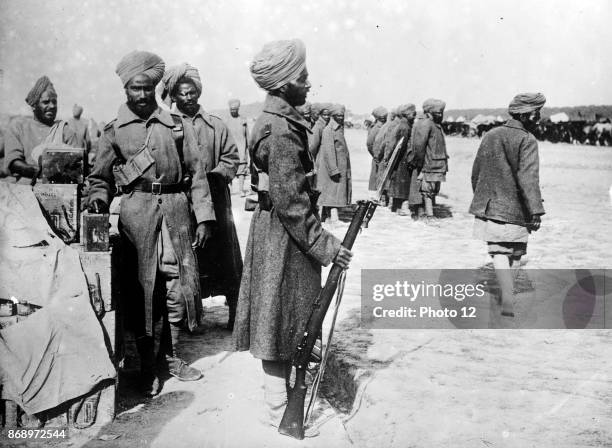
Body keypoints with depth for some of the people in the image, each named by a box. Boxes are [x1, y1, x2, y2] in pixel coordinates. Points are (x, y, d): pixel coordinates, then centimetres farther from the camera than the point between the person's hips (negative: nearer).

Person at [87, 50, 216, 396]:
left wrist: (204, 217, 0)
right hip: (137, 212, -1)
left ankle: (171, 356, 20)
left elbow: (196, 172, 7)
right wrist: (99, 198, -8)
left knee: (178, 286, 3)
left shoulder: (177, 125, 9)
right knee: (143, 289, 1)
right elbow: (100, 177, 14)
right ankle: (148, 364, 14)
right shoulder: (115, 130, 8)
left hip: (176, 210, 1)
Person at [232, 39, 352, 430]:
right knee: (281, 321, 0)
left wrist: (322, 239, 21)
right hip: (284, 237, -10)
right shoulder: (281, 131, -21)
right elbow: (290, 202, -25)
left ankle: (279, 387, 35)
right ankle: (280, 411, 12)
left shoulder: (279, 121, 11)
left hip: (276, 230, 10)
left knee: (284, 321, 20)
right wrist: (325, 246, -20)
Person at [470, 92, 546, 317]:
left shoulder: (490, 136, 10)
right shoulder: (526, 140, -11)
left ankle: (508, 300, -10)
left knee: (499, 253, 3)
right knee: (515, 254, 13)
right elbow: (528, 178, -21)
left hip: (487, 208, 5)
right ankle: (507, 299, 23)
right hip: (514, 210, -5)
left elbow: (476, 172, 17)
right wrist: (536, 211, -22)